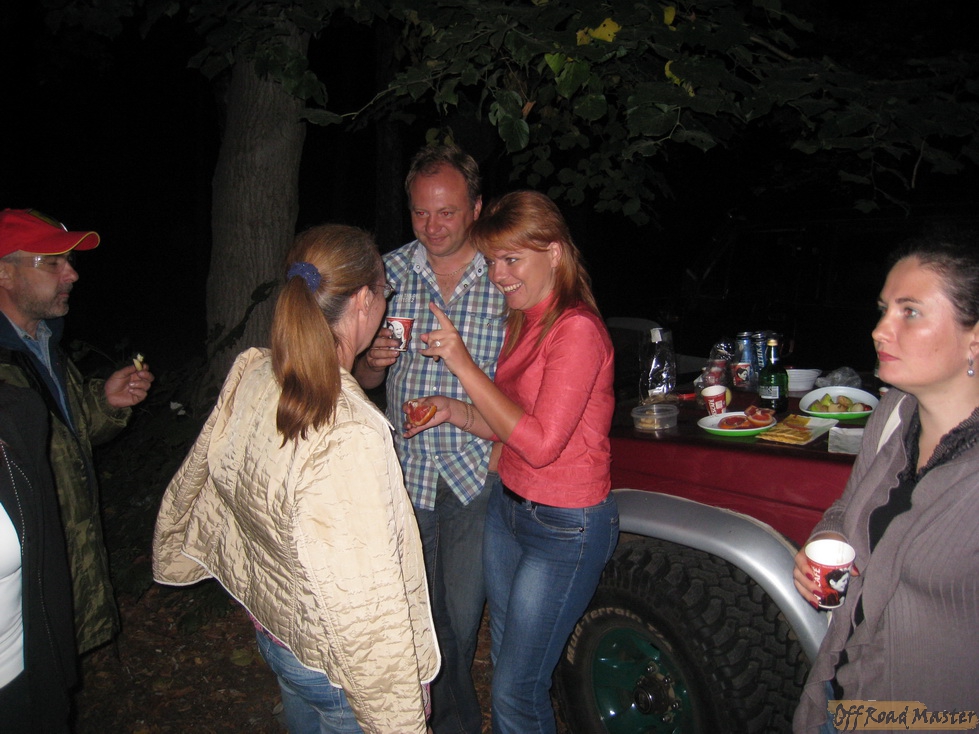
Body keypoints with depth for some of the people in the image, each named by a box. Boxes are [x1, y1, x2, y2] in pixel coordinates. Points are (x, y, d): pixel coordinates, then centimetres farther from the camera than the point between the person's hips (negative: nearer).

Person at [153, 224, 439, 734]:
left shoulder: (249, 374, -12)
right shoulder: (352, 437, -35)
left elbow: (195, 480, 5)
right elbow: (363, 603, -30)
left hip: (270, 628, 7)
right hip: (332, 665, -7)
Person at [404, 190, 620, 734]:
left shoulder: (578, 330, -20)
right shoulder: (525, 321, 7)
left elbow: (541, 442, -25)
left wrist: (463, 365, -24)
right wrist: (454, 411, -5)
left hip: (565, 526, -8)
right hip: (509, 507, 8)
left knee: (517, 689, 4)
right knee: (506, 665, 19)